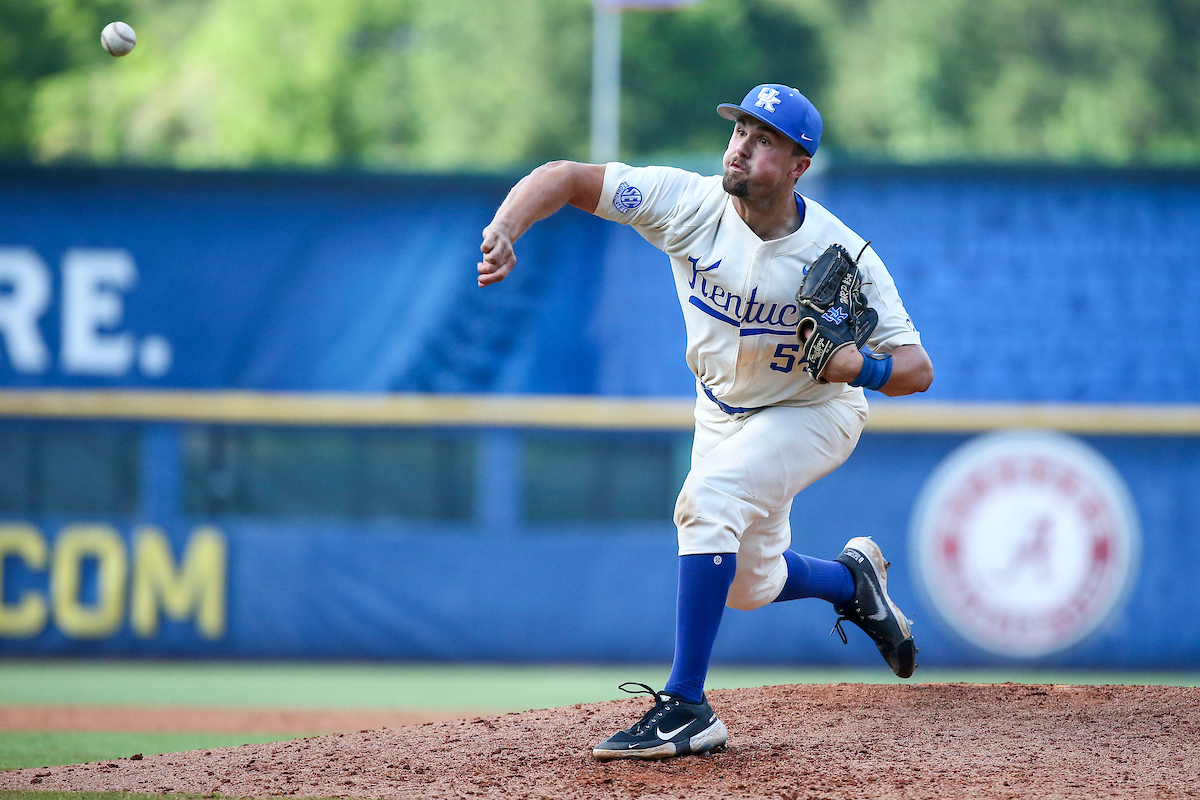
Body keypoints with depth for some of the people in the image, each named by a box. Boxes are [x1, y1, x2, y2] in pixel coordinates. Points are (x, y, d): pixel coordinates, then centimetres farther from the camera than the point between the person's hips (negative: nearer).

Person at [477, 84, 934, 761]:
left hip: (812, 413, -5)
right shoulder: (690, 204, -23)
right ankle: (851, 579, 46)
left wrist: (860, 367, -46)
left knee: (712, 496, -31)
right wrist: (504, 233, -44)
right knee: (748, 584, 13)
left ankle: (685, 707, -30)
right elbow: (564, 177, -25)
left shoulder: (843, 256, -28)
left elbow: (917, 370, -24)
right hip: (723, 413, 5)